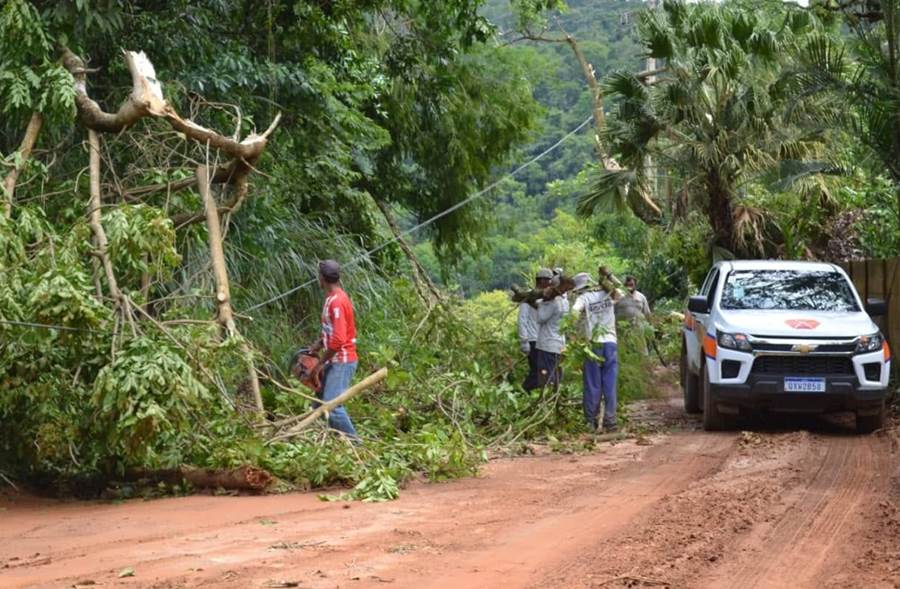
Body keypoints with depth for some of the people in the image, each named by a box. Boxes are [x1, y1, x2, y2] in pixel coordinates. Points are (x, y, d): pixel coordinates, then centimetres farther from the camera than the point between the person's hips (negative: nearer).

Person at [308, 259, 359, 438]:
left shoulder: (337, 302, -19)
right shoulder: (332, 298, 12)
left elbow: (338, 339, -24)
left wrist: (320, 363, -18)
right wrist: (318, 345, 8)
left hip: (342, 361, -10)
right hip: (335, 360, 10)